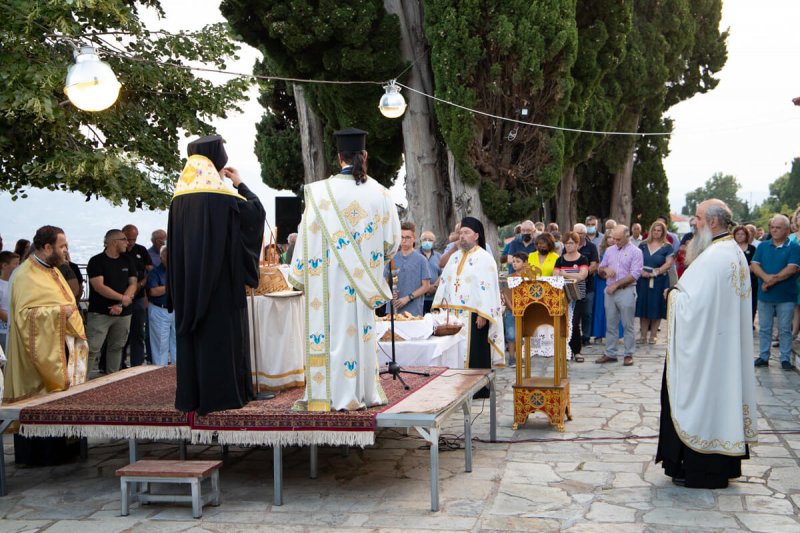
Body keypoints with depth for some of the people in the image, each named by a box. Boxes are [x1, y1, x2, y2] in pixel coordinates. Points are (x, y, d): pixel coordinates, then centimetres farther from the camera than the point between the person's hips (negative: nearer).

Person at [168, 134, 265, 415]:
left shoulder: (180, 196, 5)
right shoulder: (222, 194, -12)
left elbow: (174, 242, 11)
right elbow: (256, 212, -1)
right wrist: (240, 184, 8)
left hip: (189, 277, 6)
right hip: (221, 277, -6)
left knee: (193, 332, 11)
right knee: (222, 333, 1)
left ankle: (191, 394, 14)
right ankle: (220, 394, 3)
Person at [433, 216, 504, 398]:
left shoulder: (484, 258, -4)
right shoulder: (455, 257, 17)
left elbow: (488, 288, -12)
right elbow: (445, 282, 18)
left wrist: (482, 314, -19)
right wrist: (440, 307, 10)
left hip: (473, 314, -6)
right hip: (453, 313, 6)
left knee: (475, 351, -2)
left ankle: (479, 389, 6)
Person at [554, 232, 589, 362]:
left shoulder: (583, 259, 3)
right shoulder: (560, 260, 12)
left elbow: (582, 275, -11)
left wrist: (564, 274, -6)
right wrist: (574, 277, -10)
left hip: (577, 296, -3)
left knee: (574, 324, -8)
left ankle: (576, 351, 2)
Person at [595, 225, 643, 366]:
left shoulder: (635, 252, -3)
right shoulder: (609, 250, 14)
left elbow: (634, 275, -11)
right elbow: (600, 269, 18)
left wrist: (616, 285, -13)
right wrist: (605, 269, -6)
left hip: (626, 291, -5)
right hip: (610, 291, 5)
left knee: (627, 325, 0)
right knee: (610, 324, 8)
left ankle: (629, 355, 7)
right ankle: (610, 354, 14)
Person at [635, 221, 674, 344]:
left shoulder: (667, 247, 1)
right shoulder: (643, 245, 10)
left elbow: (669, 263, -7)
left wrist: (656, 272, -17)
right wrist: (641, 271, -13)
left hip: (659, 281, -2)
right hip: (643, 280, 2)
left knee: (656, 308, 1)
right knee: (643, 307, 3)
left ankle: (653, 335, 10)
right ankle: (643, 335, 8)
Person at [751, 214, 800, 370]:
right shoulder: (763, 246, 9)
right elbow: (754, 265, -1)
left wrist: (772, 281, -17)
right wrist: (766, 277, -20)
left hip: (786, 296, -4)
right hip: (764, 295, 4)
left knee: (784, 329, 4)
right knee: (764, 328, 10)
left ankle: (785, 359, 12)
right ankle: (763, 357, 18)